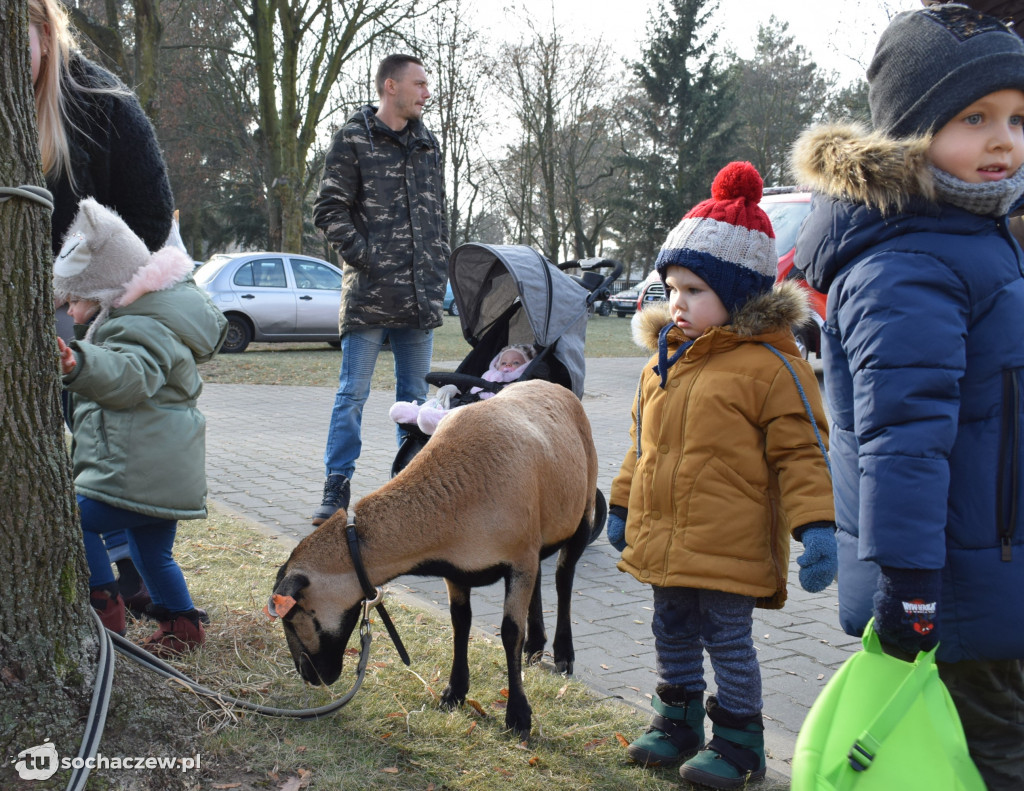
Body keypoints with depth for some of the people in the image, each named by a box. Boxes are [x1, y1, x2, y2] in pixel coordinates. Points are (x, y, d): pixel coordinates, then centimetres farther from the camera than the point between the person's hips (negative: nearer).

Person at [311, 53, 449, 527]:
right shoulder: (353, 141, 0)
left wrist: (438, 271, 11)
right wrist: (366, 256, -12)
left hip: (420, 294, 5)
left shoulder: (427, 145, 16)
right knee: (353, 394, -2)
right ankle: (336, 490, 4)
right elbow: (330, 211, -4)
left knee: (414, 396, 10)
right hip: (369, 293, -5)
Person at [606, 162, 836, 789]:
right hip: (664, 543, 7)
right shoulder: (664, 362, 9)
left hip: (730, 549, -7)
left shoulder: (770, 366, -13)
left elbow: (804, 454, -13)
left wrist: (817, 527, -20)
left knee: (729, 641, 5)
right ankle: (678, 723, 37)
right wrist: (623, 508, 23)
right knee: (673, 635, 19)